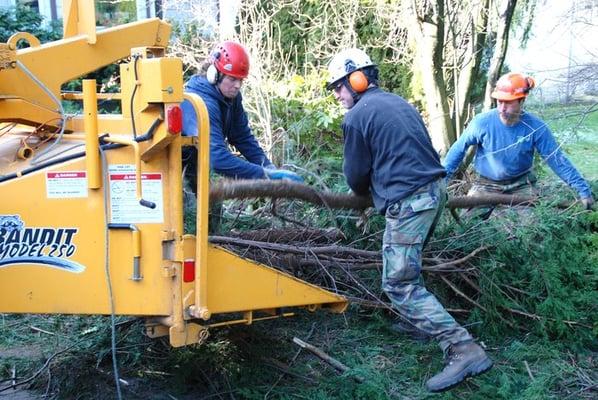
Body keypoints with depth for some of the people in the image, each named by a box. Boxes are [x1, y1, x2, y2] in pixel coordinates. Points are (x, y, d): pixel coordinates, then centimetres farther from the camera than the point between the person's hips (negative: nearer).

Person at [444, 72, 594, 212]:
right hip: (486, 184, 0)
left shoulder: (536, 127, -18)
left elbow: (557, 159, -12)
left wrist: (583, 190, -15)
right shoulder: (482, 122, -19)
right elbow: (458, 149, -7)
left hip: (521, 184, 0)